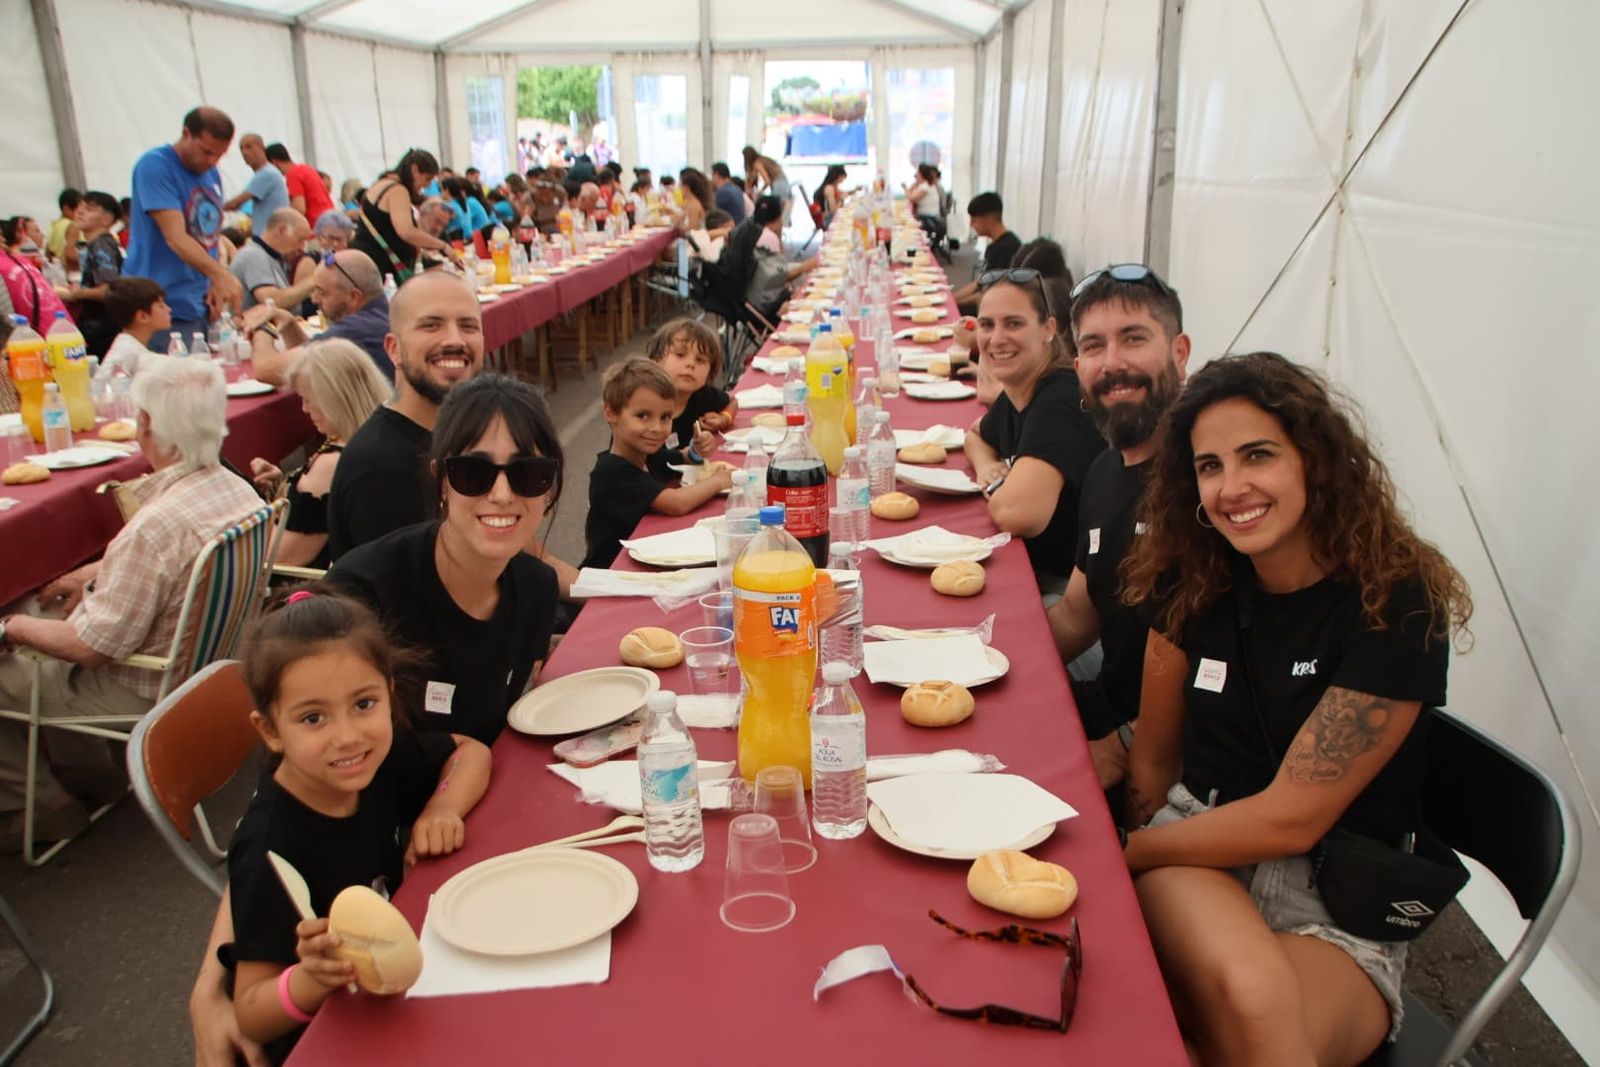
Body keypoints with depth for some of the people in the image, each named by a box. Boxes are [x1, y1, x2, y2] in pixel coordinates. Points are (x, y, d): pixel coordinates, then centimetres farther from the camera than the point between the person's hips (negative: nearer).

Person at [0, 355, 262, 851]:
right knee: (56, 620, 28)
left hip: (144, 693, -8)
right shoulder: (237, 489, -9)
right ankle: (87, 772, 36)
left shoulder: (156, 525, -35)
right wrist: (98, 572, 14)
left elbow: (92, 648, -25)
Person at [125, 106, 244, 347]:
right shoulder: (155, 166, -11)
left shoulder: (212, 174, 13)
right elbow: (176, 238, -22)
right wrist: (220, 273, -37)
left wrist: (216, 283, 3)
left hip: (199, 307, 7)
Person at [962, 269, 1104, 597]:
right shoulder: (1012, 398, 2)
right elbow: (976, 435, 25)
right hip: (1031, 572, 7)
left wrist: (992, 483, -10)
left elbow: (1016, 513, -33)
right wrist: (987, 466, 2)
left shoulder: (1062, 401, -22)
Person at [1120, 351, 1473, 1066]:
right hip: (1195, 852, 2)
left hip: (1335, 906, -1)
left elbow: (1291, 818, -14)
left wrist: (1124, 854, -9)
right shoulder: (1193, 583, 2)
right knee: (1249, 993, -33)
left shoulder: (1398, 609, -13)